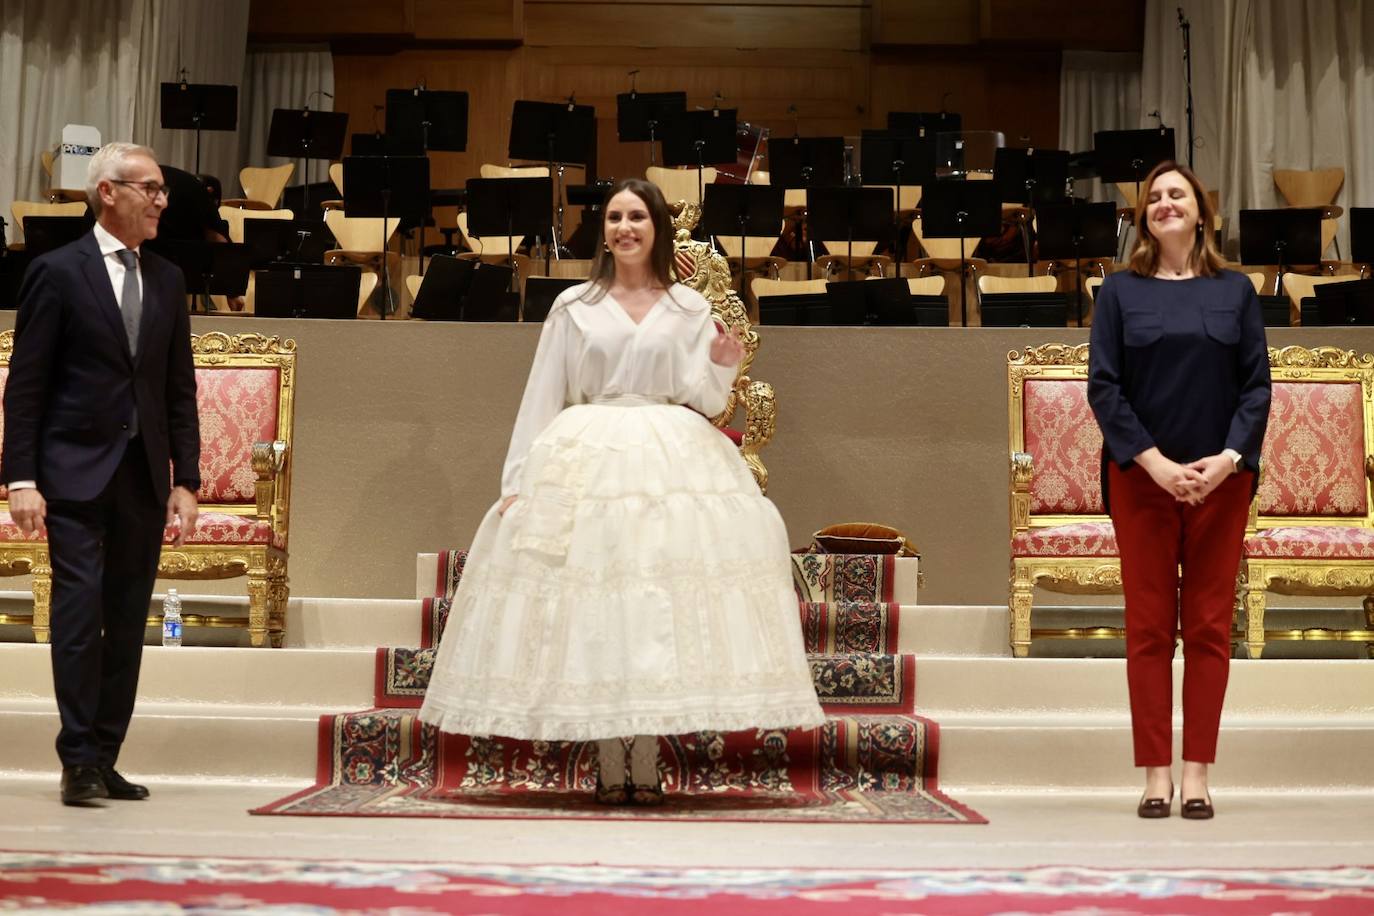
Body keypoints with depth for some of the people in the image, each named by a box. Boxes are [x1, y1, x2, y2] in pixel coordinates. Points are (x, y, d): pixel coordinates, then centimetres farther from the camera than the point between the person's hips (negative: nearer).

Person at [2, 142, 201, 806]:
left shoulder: (166, 280, 12)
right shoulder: (57, 272, -2)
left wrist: (185, 480, 6)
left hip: (145, 477, 5)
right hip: (76, 473, -5)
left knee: (128, 623, 6)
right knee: (79, 612, -7)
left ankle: (105, 760, 14)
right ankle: (79, 763, 0)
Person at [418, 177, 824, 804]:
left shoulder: (690, 308, 10)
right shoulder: (574, 305, 9)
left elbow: (703, 400, 6)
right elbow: (542, 397, 7)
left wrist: (722, 365, -14)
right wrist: (517, 482, 2)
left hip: (671, 463, 0)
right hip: (586, 464, 0)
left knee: (660, 607, -6)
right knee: (591, 604, -5)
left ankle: (645, 768, 3)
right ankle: (608, 769, 3)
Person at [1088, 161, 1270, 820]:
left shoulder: (1235, 291, 10)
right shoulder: (1120, 291, 6)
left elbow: (1257, 385, 4)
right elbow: (1102, 385, -1)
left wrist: (1229, 458, -11)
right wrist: (1153, 462, -12)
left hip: (1220, 479, 1)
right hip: (1141, 476, -1)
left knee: (1209, 628, 2)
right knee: (1149, 628, 1)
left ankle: (1196, 774, 8)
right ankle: (1156, 775, 6)